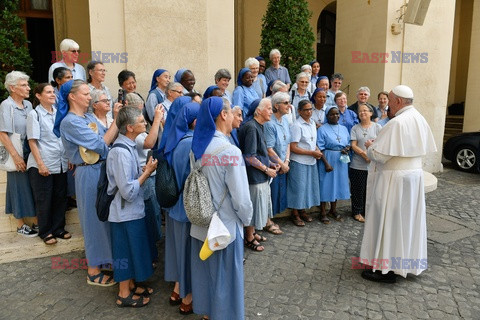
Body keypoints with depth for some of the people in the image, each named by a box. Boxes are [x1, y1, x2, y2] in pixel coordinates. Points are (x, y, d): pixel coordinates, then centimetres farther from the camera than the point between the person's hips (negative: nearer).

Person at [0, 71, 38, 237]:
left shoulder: (28, 104, 6)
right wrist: (16, 156, -16)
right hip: (18, 154, -5)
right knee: (20, 187, 5)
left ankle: (36, 221, 23)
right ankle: (20, 225, 20)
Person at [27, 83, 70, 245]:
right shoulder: (34, 114, -6)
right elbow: (32, 142, -9)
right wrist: (40, 164, -15)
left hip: (61, 164, 5)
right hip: (42, 165, -5)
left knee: (60, 197, 10)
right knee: (44, 200, 6)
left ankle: (58, 228, 24)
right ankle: (45, 232, 20)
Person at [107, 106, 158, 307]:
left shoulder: (128, 146, 3)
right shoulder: (121, 152, -26)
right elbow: (128, 192, -27)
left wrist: (145, 170, -3)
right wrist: (147, 172, -19)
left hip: (132, 210, 9)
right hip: (126, 213, -9)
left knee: (132, 250, 21)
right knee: (126, 252, 7)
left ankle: (130, 285, 39)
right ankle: (124, 295, 26)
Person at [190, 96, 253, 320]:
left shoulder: (197, 146, -2)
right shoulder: (230, 151, -22)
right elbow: (241, 197, -21)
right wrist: (246, 219, -2)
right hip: (225, 225, -7)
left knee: (204, 270, 22)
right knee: (225, 276, 12)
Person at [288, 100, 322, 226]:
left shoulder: (312, 123, 10)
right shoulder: (297, 126, -14)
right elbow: (293, 148, -18)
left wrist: (317, 150, -1)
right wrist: (312, 153, -16)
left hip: (311, 162, 8)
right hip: (299, 162, -7)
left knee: (309, 186, 14)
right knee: (298, 187, 0)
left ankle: (302, 211, 30)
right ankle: (295, 214, 15)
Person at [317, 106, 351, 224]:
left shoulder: (344, 129, 11)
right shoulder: (322, 129, -7)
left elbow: (348, 143, 16)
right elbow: (320, 148, -12)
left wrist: (347, 149, -8)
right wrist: (326, 163, -19)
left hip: (341, 161, 6)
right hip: (328, 160, -6)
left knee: (338, 184, 13)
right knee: (326, 184, -1)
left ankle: (333, 210, 28)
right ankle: (322, 213, 10)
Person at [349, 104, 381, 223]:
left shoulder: (377, 127, 5)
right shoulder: (355, 128, 7)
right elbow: (353, 145, -2)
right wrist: (364, 154, -15)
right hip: (357, 165, 0)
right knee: (358, 190, 5)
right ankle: (357, 212, 18)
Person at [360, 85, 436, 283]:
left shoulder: (396, 123, -22)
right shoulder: (420, 120, 7)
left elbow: (380, 155, -24)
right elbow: (425, 148, 16)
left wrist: (370, 146, -1)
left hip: (394, 179, -9)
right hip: (414, 175, 9)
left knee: (388, 220, 1)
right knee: (408, 218, 18)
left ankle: (387, 269, 11)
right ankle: (408, 261, 33)